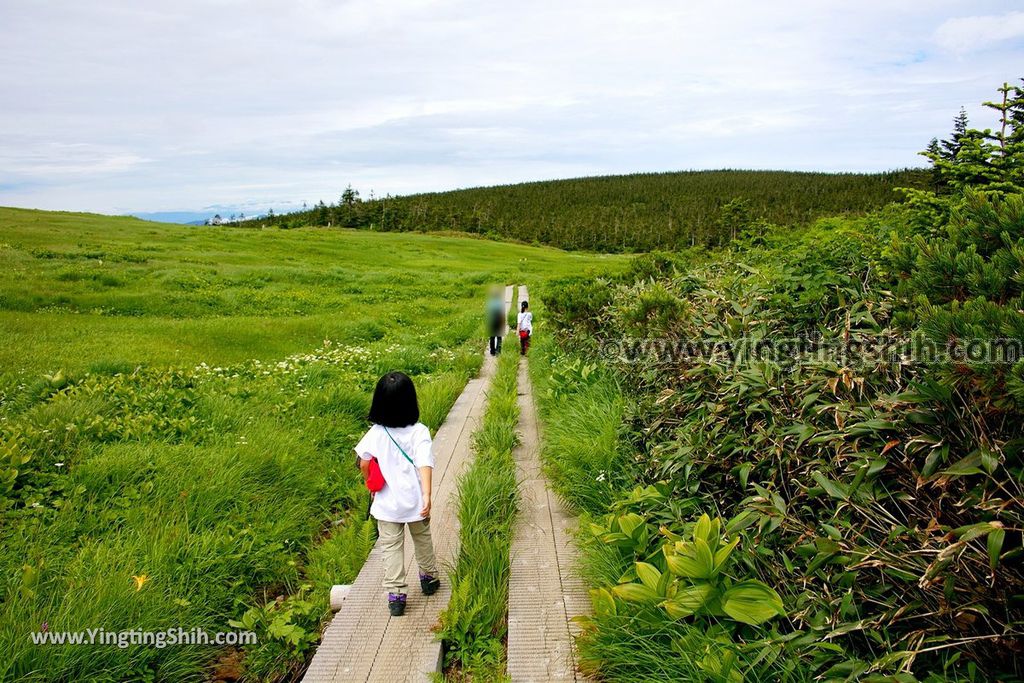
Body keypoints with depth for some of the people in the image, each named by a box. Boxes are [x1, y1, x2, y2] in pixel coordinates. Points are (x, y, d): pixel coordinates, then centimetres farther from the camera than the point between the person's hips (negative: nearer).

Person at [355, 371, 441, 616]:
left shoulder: (376, 433, -11)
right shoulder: (419, 432, -17)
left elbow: (364, 463, -3)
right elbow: (424, 465, -24)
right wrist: (427, 496, -28)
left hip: (386, 503, 0)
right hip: (415, 501, 0)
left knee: (391, 548, 11)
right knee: (422, 540, 22)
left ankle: (395, 595, 11)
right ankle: (429, 578, 41)